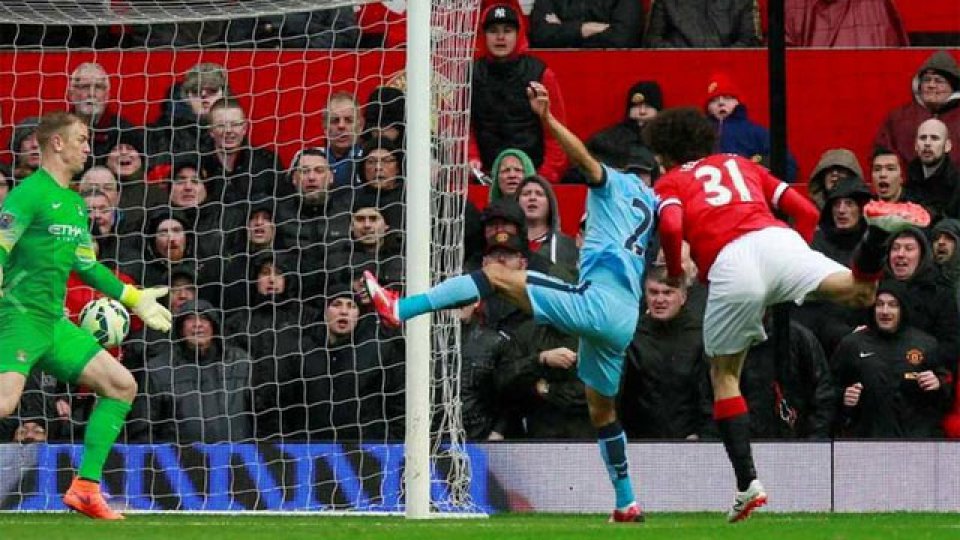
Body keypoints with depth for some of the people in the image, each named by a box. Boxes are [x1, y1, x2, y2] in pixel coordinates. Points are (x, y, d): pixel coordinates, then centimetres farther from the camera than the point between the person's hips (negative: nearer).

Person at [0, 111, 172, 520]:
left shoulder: (74, 203, 19)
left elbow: (86, 265, 30)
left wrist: (134, 299, 33)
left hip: (53, 321, 9)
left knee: (122, 385, 7)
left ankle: (85, 487, 7)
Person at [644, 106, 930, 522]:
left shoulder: (669, 184, 22)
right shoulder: (741, 165, 34)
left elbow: (671, 226, -3)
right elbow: (806, 211, 28)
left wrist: (675, 274, 14)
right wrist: (795, 267, 38)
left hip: (729, 264, -3)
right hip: (777, 240, 3)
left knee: (723, 376, 12)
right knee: (859, 292, -10)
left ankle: (747, 485, 5)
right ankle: (879, 227, -39)